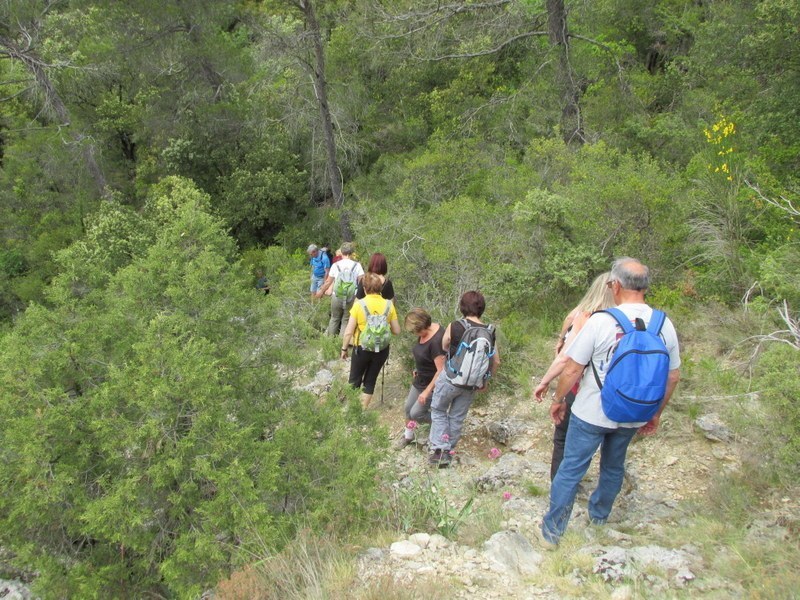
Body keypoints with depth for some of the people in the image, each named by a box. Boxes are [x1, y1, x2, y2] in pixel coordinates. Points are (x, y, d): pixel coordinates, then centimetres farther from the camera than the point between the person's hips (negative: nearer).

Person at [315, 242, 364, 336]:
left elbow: (328, 282, 6)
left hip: (336, 297, 1)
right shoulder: (357, 265, -5)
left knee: (334, 319, 18)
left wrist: (321, 291, 22)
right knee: (346, 321, 8)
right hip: (351, 298, -1)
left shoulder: (336, 265, -2)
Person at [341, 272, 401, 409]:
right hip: (381, 349, 2)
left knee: (354, 380, 18)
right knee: (370, 380, 18)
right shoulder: (389, 305, -8)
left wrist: (344, 348, 1)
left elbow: (349, 332, -13)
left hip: (362, 349, -2)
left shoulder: (359, 305, -15)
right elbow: (396, 331, -2)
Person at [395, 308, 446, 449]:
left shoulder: (436, 341, -33)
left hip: (433, 383, -8)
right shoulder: (424, 331, -7)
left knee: (416, 413, -2)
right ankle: (408, 436, 38)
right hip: (420, 379, 8)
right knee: (409, 408, 16)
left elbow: (441, 370, -29)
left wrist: (427, 391, -23)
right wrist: (418, 368, 10)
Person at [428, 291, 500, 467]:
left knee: (438, 411, 17)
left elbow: (444, 347, 2)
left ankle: (440, 450, 7)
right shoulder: (490, 332, -7)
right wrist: (485, 381, 14)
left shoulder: (454, 327, -17)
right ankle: (449, 451, 26)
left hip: (450, 379, -3)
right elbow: (496, 361, 0)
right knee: (457, 417, 18)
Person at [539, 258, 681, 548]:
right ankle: (599, 516, 45)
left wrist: (558, 400, 2)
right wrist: (656, 414, 17)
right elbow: (673, 377, 4)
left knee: (571, 469, 7)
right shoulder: (665, 325, -6)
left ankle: (552, 531, 18)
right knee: (614, 466, 25)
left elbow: (571, 369, -15)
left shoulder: (601, 321, -19)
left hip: (591, 413, -4)